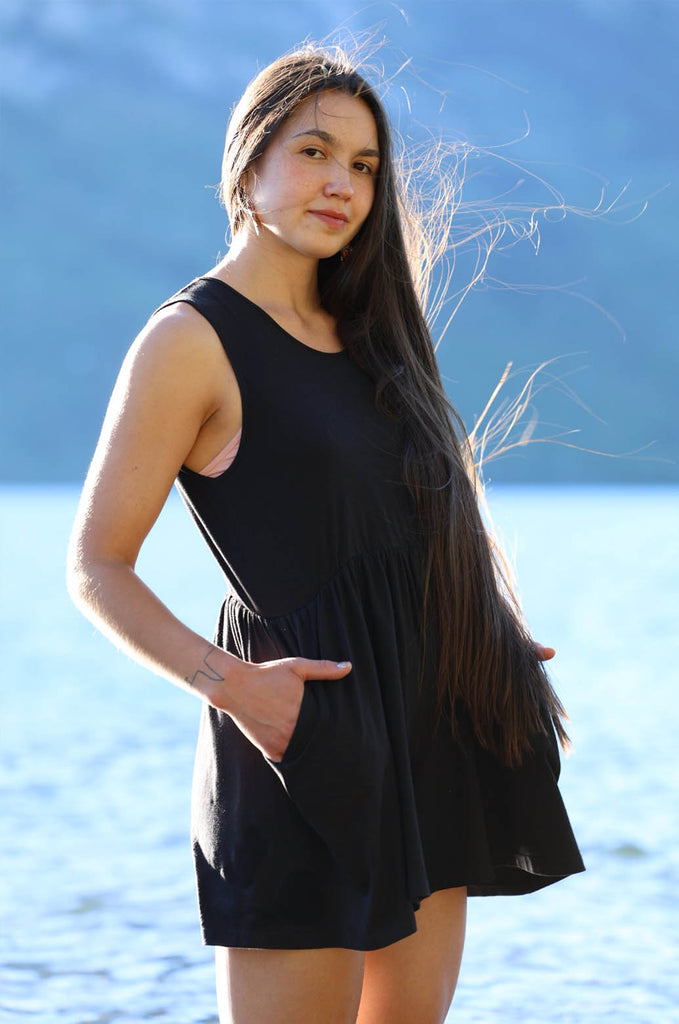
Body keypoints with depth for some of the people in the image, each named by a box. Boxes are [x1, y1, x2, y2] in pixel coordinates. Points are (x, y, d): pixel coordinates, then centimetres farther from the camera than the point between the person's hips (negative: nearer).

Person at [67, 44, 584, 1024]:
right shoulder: (193, 338, -7)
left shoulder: (360, 329, 16)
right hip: (310, 728, -8)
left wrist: (494, 645, 10)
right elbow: (96, 568, -8)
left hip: (428, 720, 8)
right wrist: (225, 681, -21)